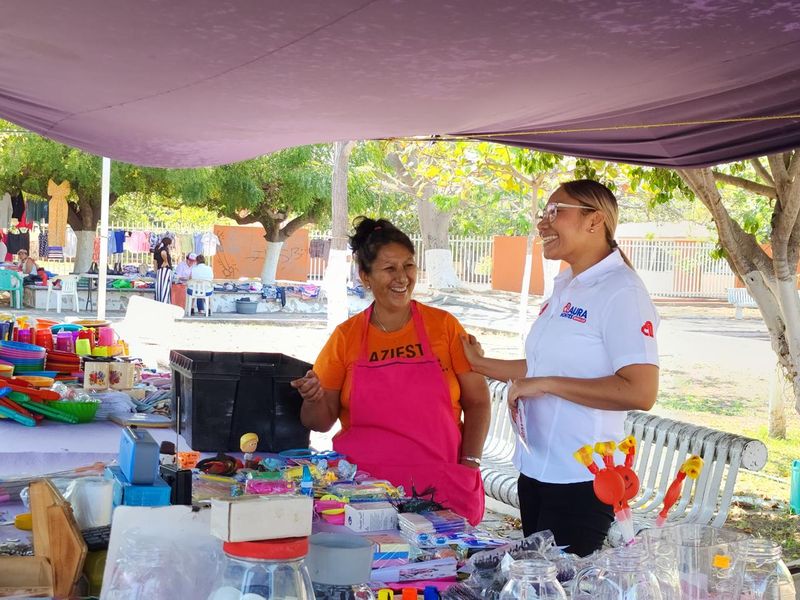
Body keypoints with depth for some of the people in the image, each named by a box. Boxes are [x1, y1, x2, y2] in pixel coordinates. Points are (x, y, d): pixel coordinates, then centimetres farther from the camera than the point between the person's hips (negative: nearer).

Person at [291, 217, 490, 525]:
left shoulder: (444, 325, 5)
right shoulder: (346, 337, 6)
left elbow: (477, 401, 7)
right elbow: (321, 421, 8)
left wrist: (468, 465, -4)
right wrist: (314, 398, -14)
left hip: (440, 488, 0)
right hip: (361, 485, 0)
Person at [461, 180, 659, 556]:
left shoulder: (621, 292, -15)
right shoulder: (565, 288, 13)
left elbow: (640, 392, -25)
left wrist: (545, 384, -22)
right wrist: (483, 365, 23)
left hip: (581, 481, -9)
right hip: (535, 469, 9)